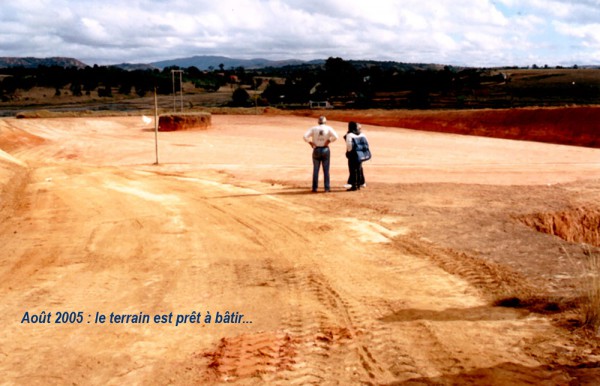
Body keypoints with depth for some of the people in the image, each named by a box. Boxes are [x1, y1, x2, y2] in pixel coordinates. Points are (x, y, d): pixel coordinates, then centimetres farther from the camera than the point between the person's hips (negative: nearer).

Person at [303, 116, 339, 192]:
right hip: (325, 150, -1)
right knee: (326, 170, 5)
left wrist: (311, 143, -3)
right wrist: (328, 141, -6)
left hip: (316, 150, 1)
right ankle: (327, 188, 5)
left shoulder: (313, 128, 2)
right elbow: (335, 136, -16)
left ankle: (314, 188, 7)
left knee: (315, 170, 7)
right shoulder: (328, 128, -1)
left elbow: (305, 136, -9)